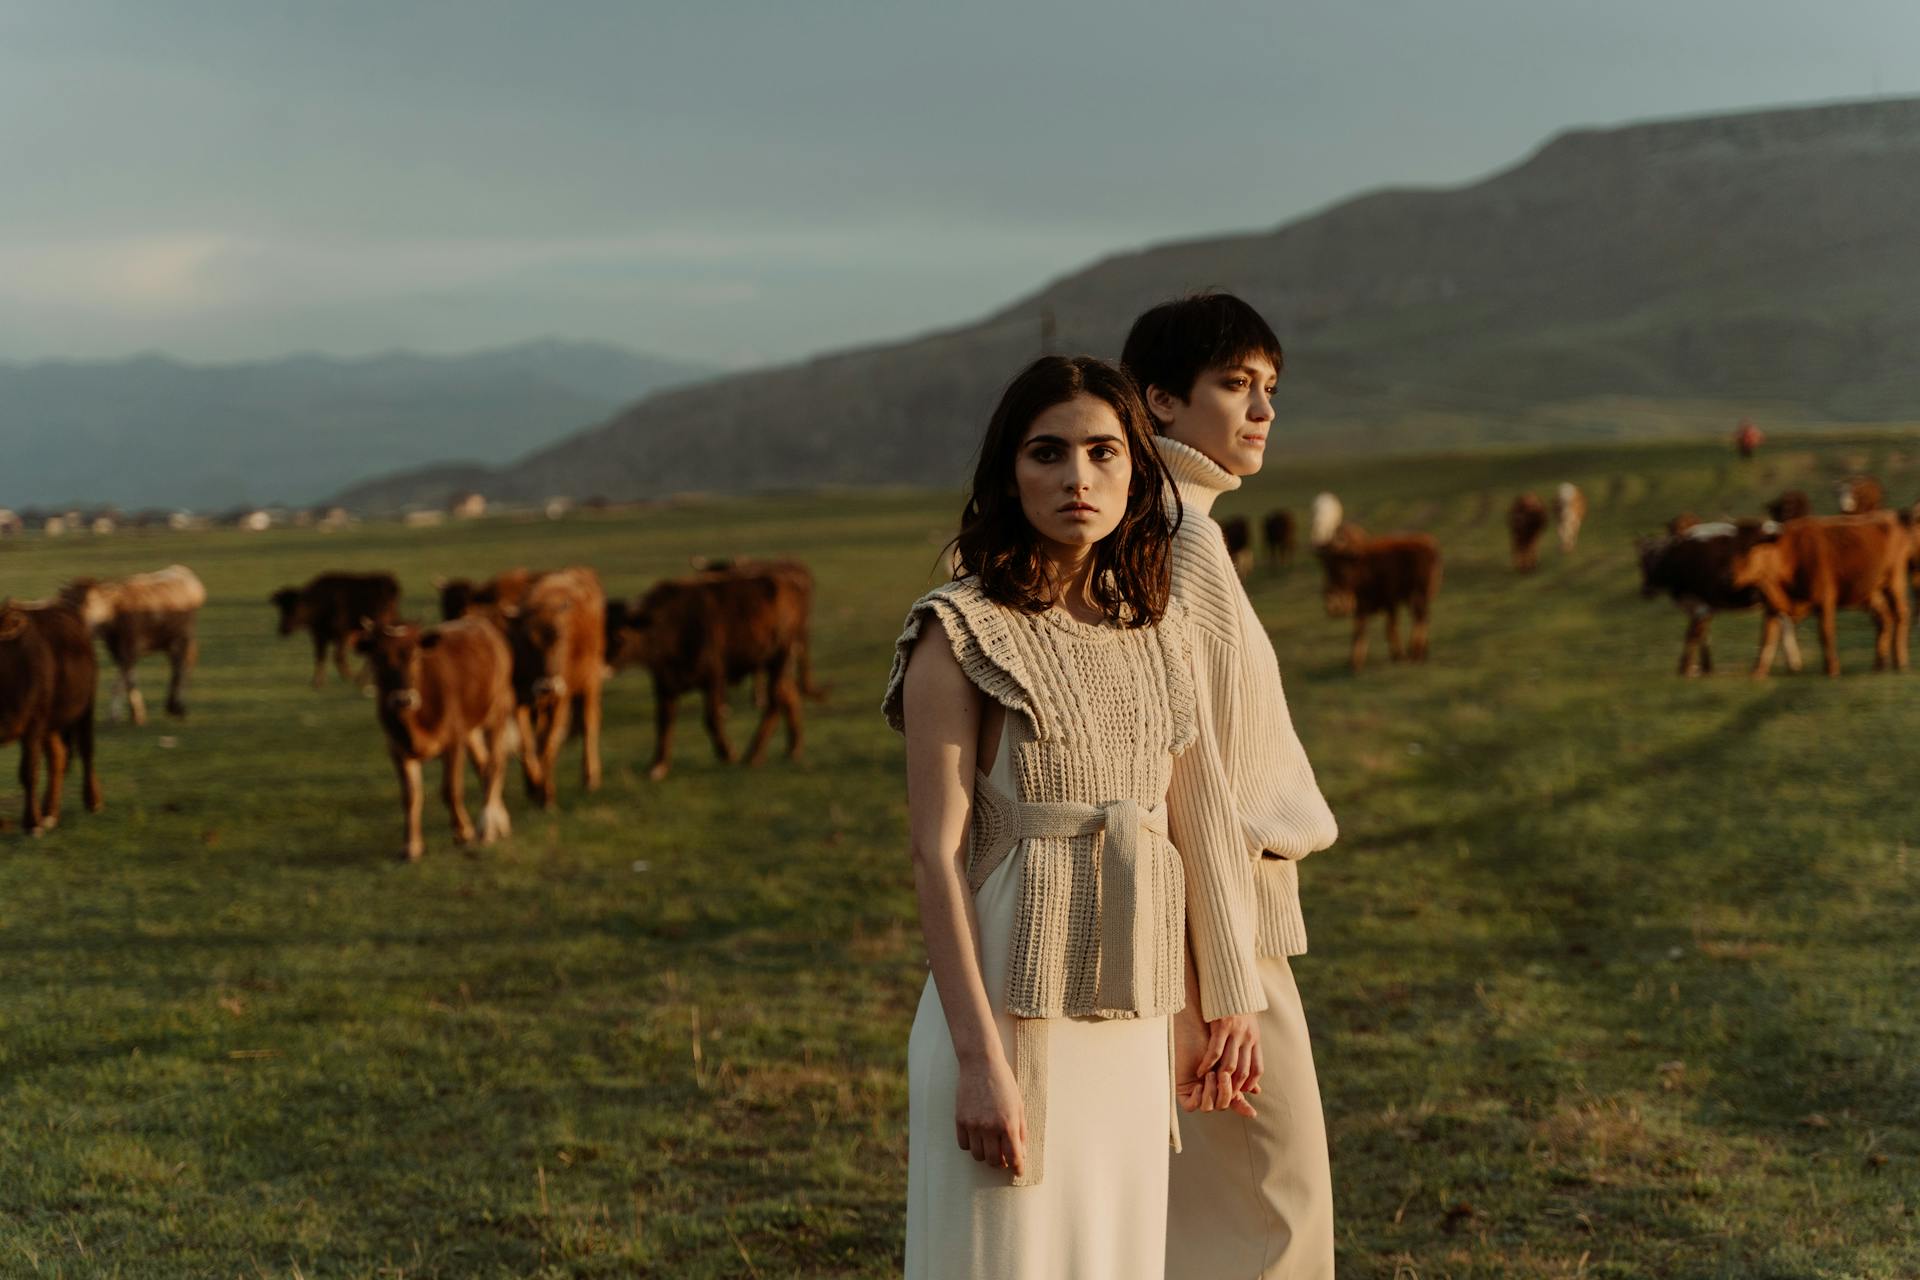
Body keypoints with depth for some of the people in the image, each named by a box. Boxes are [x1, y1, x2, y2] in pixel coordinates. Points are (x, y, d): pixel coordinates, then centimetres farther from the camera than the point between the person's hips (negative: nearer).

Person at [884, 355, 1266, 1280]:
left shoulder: (1155, 637, 9)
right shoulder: (959, 633, -8)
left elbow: (1183, 830, 13)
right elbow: (937, 857, -13)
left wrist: (1229, 1005, 11)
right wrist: (980, 1058, -19)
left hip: (1132, 1024, 6)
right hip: (1011, 1006, -6)